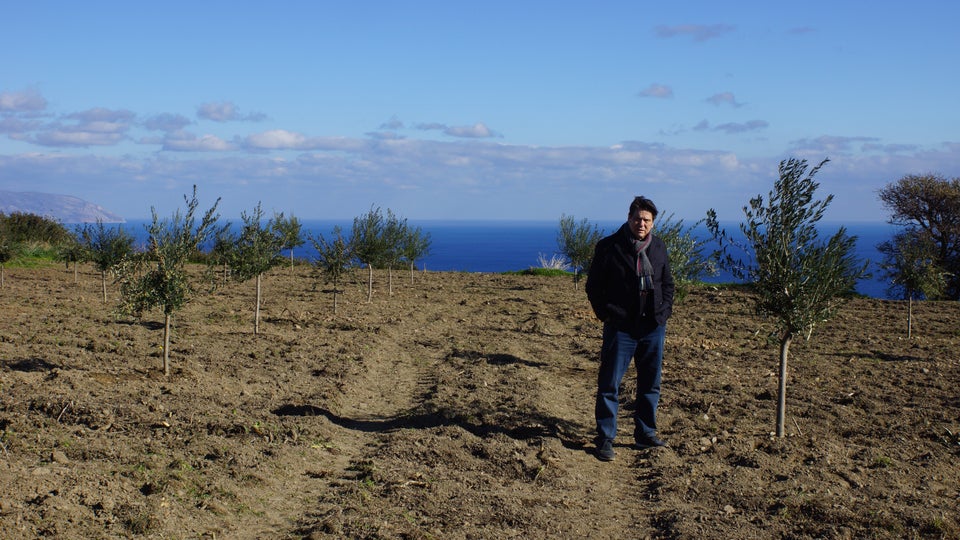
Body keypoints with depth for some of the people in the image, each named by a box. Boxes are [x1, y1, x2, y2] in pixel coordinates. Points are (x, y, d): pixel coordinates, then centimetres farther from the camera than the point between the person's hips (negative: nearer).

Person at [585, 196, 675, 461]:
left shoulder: (659, 247, 8)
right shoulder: (609, 247, -6)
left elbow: (668, 283, 19)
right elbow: (593, 286, 0)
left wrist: (665, 310, 7)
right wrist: (605, 315, -6)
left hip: (653, 327, 5)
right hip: (621, 328, -4)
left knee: (650, 384, 13)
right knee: (609, 385, -2)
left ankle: (646, 434, 26)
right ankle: (605, 439, 8)